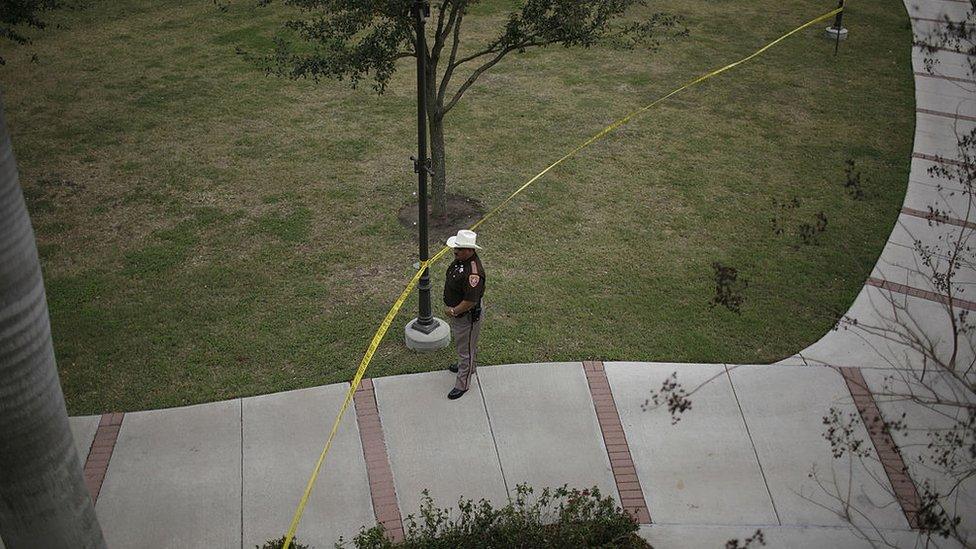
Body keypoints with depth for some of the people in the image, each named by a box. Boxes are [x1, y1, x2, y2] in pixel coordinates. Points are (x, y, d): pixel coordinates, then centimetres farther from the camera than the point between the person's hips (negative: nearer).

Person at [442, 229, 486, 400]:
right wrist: (449, 307, 10)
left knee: (466, 348, 10)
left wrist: (453, 311, -18)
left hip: (467, 316, -10)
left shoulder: (473, 272, -37)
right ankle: (467, 366, 56)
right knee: (460, 342, 31)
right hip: (455, 311, 10)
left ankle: (462, 384, 26)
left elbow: (471, 301, -33)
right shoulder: (461, 258, -8)